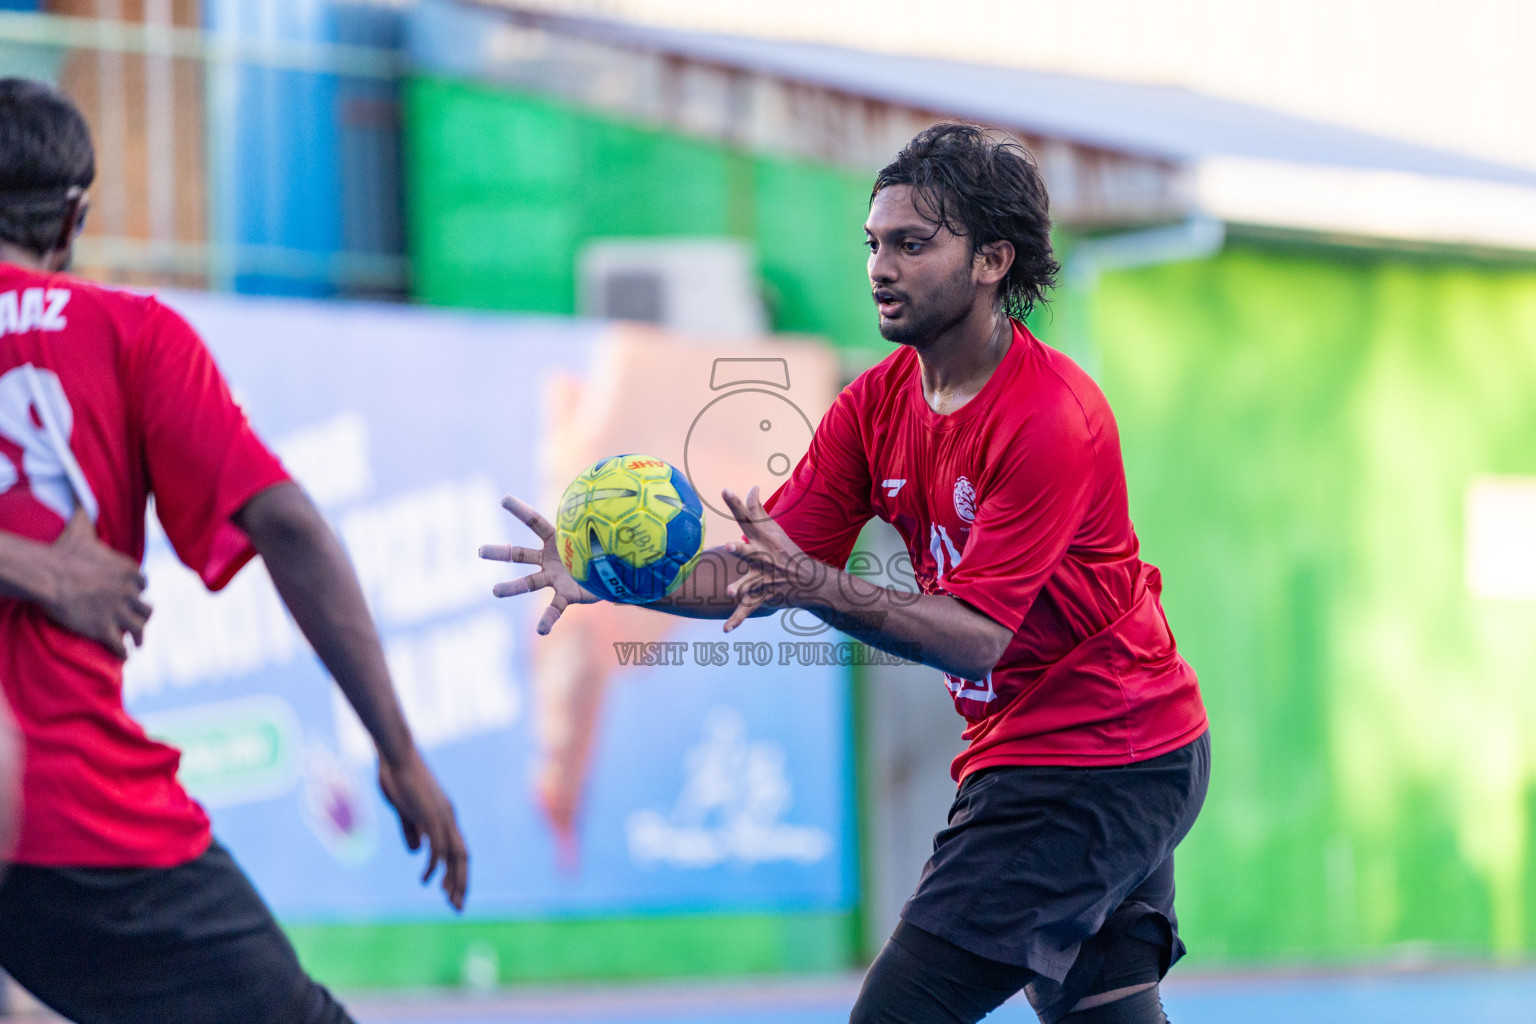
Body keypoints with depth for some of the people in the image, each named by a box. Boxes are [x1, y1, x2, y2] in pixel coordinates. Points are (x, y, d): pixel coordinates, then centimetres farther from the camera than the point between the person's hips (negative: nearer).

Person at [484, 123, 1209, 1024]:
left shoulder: (1053, 417, -22)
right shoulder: (878, 403, 3)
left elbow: (976, 638, -28)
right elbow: (756, 574, -3)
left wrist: (818, 586, -41)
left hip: (1093, 767, -9)